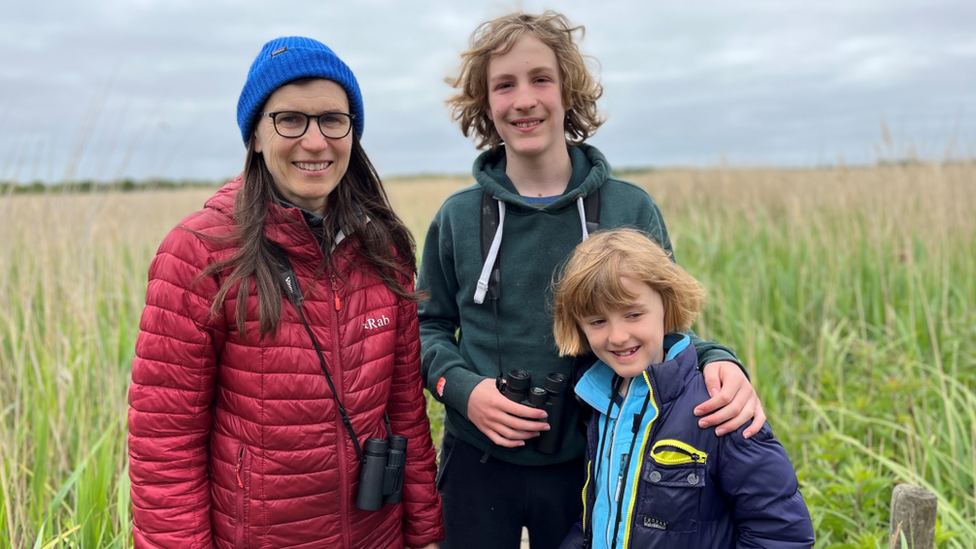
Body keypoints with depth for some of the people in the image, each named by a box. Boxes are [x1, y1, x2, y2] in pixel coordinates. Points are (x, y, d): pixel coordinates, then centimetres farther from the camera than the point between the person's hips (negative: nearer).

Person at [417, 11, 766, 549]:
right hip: (477, 464, 1)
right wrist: (462, 388, -13)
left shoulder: (630, 209, -6)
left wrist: (718, 361, -19)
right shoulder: (458, 217, -3)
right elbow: (427, 327, 6)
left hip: (587, 466, 0)